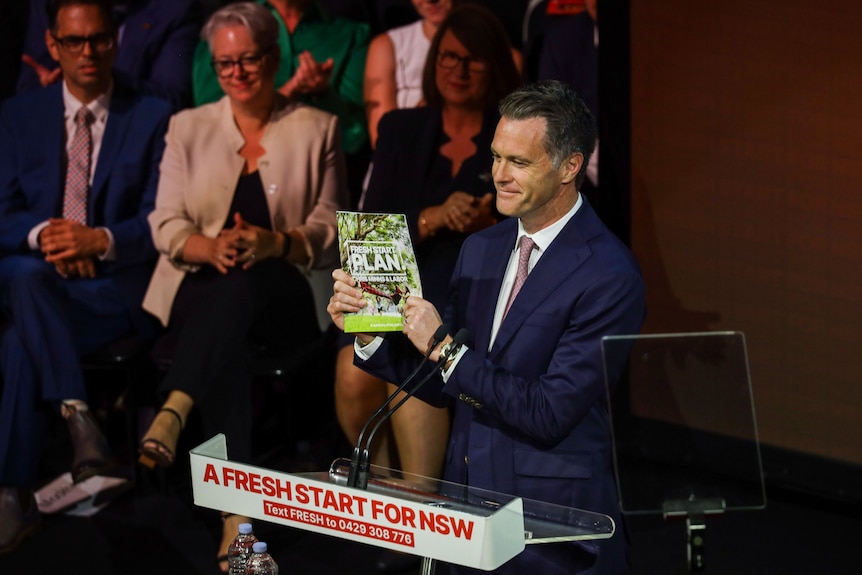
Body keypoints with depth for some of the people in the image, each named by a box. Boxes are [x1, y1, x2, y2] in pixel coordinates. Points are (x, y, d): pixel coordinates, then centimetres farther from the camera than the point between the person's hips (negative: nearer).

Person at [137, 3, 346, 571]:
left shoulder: (317, 129, 11)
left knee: (240, 286, -41)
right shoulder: (189, 128, 16)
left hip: (285, 293, -2)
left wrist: (275, 242, -17)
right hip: (201, 286, 2)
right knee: (228, 352, -37)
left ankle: (174, 412, -53)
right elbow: (166, 224, 8)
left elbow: (330, 228, 6)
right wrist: (210, 247, -17)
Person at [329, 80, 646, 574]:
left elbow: (550, 413, -20)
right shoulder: (481, 250, 8)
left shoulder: (610, 275, -15)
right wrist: (368, 332, -3)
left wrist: (446, 348, -18)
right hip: (467, 504, 6)